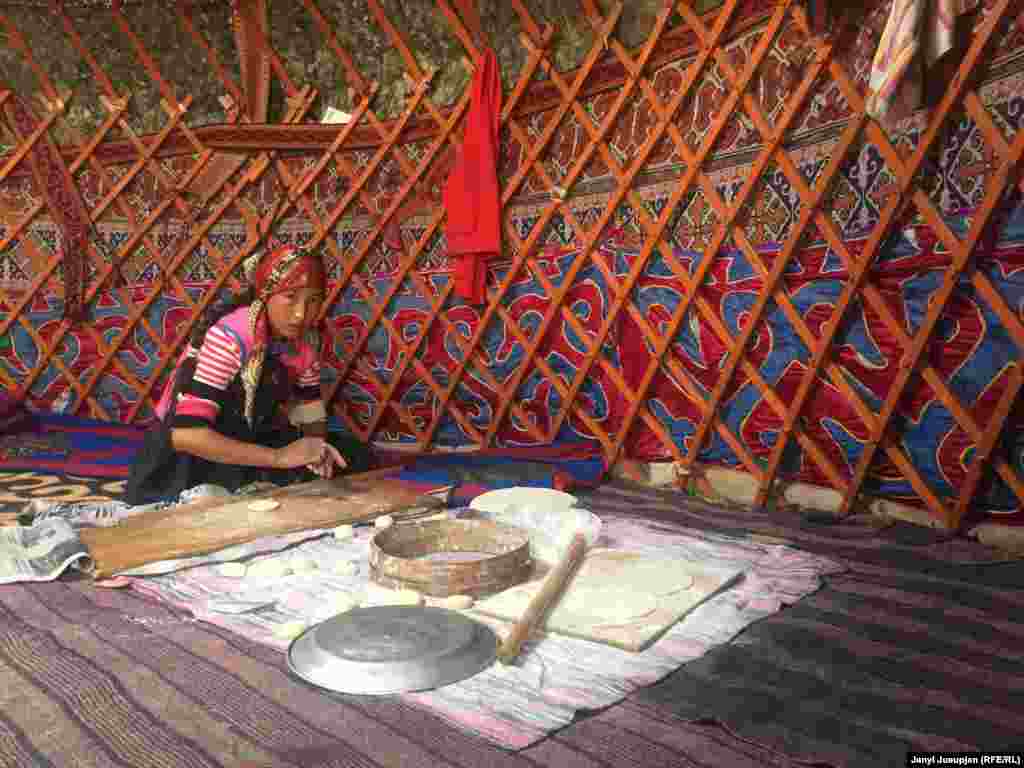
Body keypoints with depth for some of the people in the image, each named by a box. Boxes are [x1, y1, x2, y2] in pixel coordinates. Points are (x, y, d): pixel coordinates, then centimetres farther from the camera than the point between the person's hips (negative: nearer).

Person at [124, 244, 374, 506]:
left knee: (355, 456, -7)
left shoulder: (304, 338, -6)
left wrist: (317, 446, -19)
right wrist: (278, 457, -36)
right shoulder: (228, 337, -27)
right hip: (189, 458, -7)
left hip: (251, 440, 7)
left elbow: (310, 407, 4)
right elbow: (185, 433, -34)